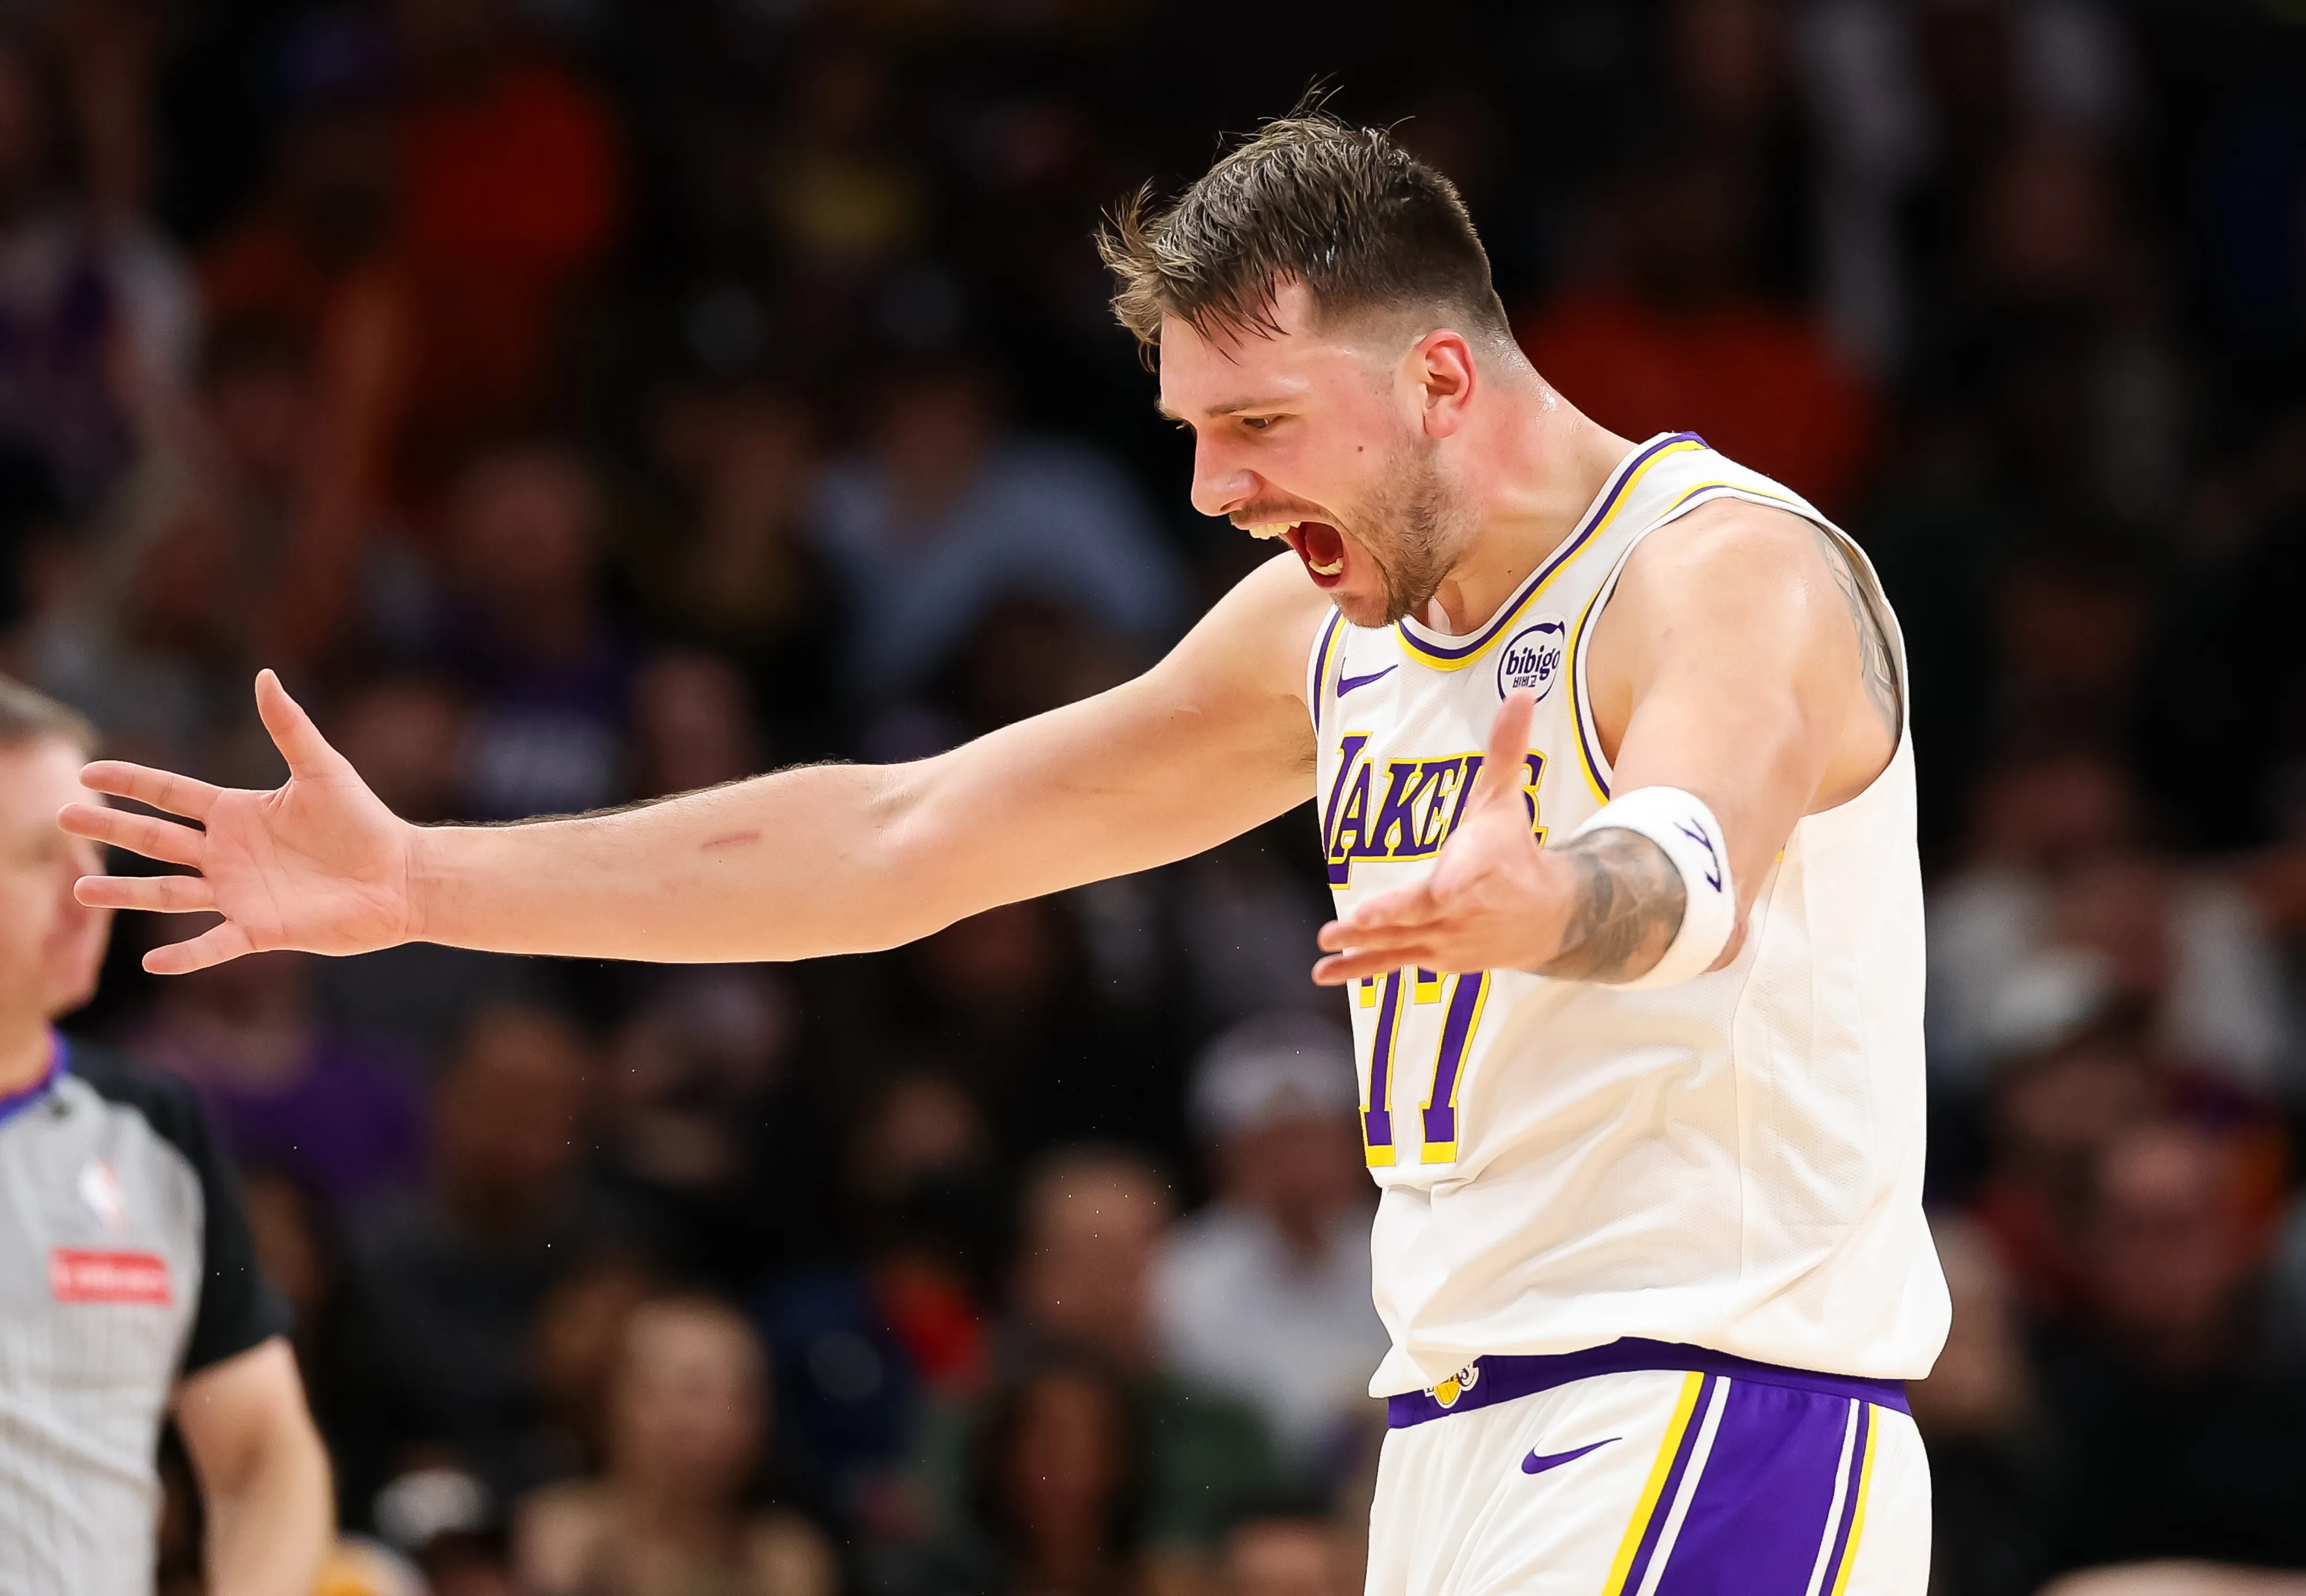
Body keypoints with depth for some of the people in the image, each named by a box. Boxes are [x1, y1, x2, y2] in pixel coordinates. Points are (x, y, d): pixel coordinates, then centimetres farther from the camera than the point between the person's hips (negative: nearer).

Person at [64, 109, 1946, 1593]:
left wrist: (1547, 903, -61)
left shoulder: (1731, 573, -13)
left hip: (1712, 1407, -9)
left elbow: (1698, 869, -37)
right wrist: (421, 885, 14)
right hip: (1464, 1426, 9)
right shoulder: (1335, 626, 13)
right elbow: (902, 837, 17)